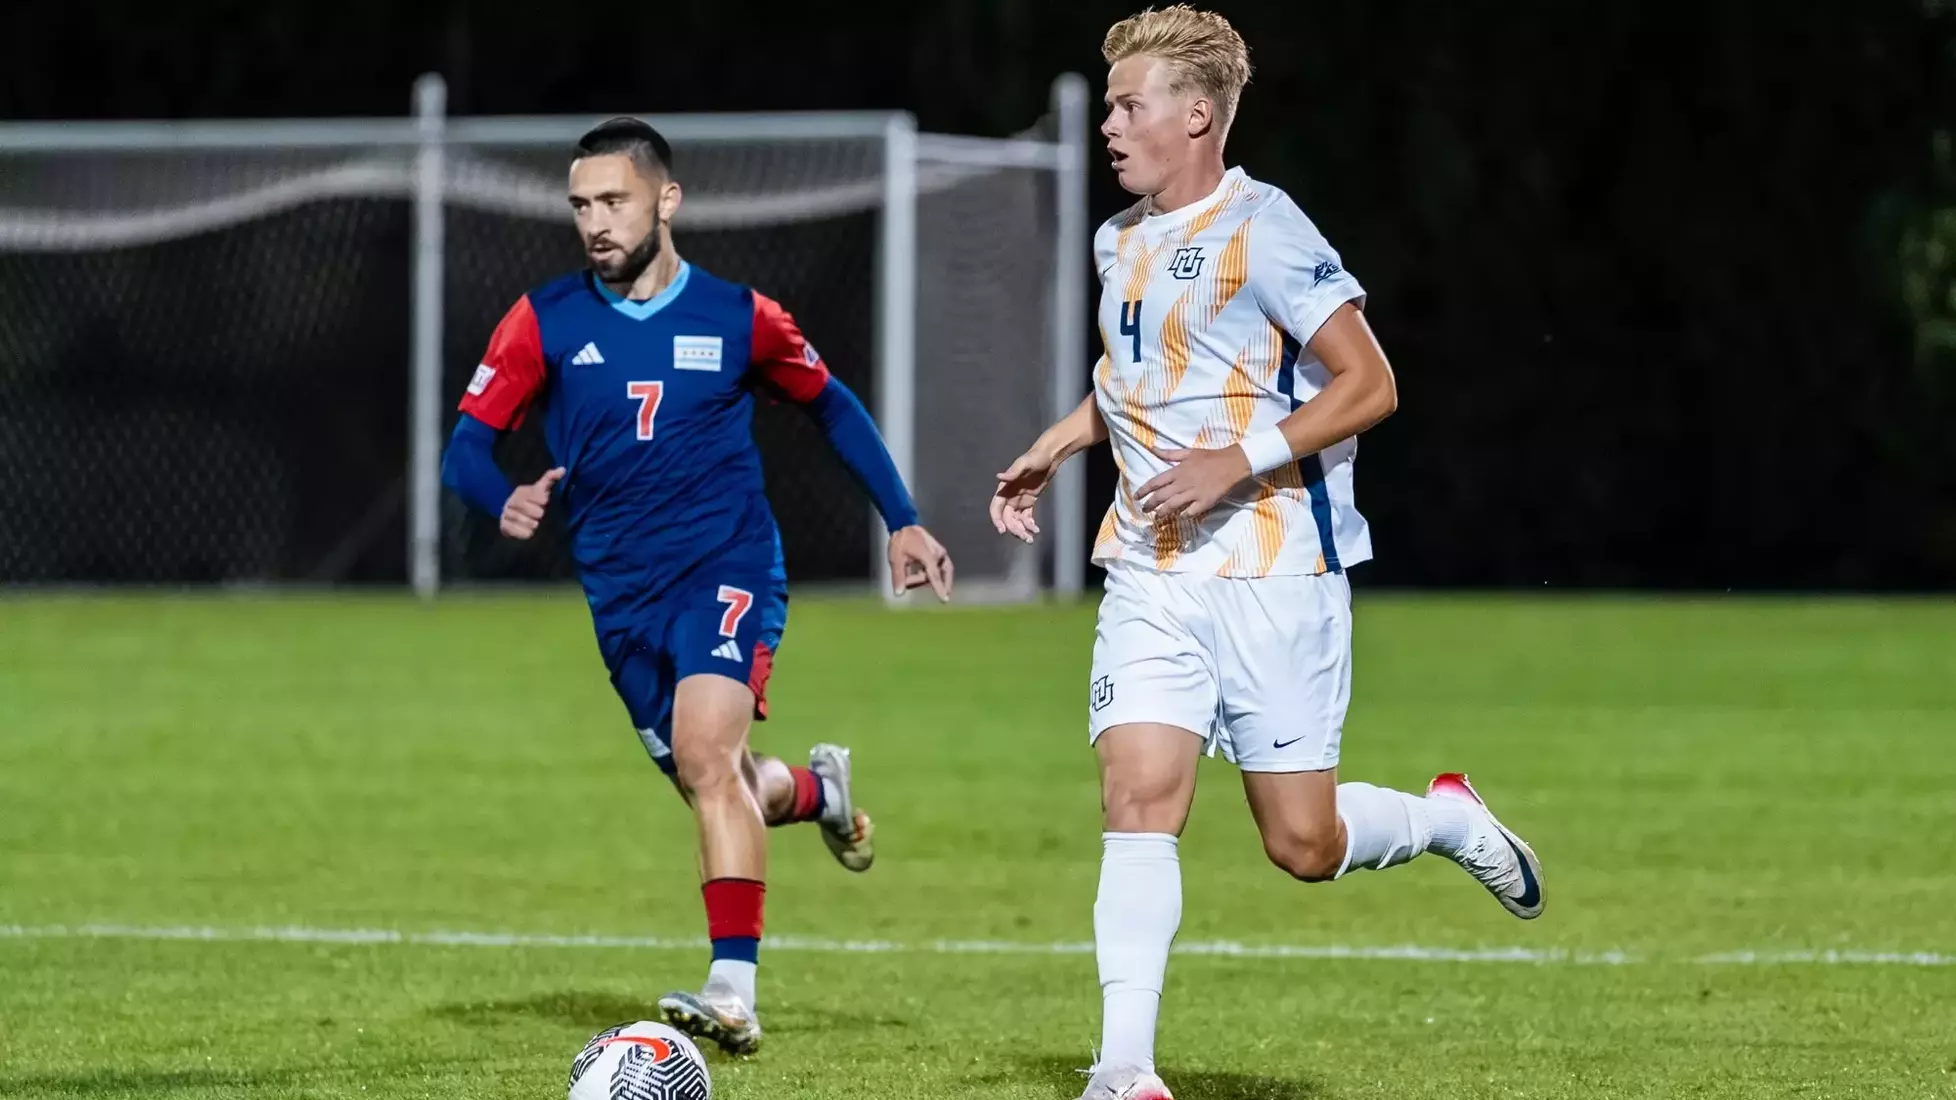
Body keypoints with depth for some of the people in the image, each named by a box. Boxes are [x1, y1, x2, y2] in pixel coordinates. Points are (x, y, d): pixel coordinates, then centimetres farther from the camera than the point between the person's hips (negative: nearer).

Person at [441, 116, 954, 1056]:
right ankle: (814, 789, 48)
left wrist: (902, 522, 13)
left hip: (727, 567, -3)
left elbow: (832, 407, 17)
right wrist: (504, 501, -26)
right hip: (621, 594, 3)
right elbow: (467, 445, -4)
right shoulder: (545, 323, 1)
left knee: (705, 750, -26)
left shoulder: (738, 318, 0)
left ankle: (734, 992, -30)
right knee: (717, 787, 11)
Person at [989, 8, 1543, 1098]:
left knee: (1303, 845, -1)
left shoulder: (1262, 227, -12)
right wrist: (1055, 449, 18)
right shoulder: (1122, 241, 12)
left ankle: (1450, 819, 30)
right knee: (1138, 796, -11)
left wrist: (1240, 462, -22)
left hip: (1276, 570, -6)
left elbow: (1369, 385, -14)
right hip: (1151, 574, 6)